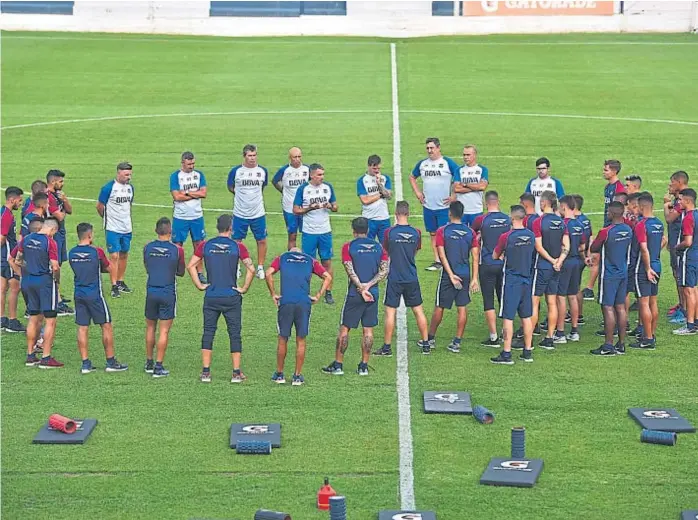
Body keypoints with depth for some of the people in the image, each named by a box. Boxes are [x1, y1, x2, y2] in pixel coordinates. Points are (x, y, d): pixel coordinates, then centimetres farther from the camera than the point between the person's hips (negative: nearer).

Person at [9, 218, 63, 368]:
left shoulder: (26, 239, 7)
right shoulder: (50, 242, -11)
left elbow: (12, 259, 15)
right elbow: (55, 267, -16)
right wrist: (57, 269, 6)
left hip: (28, 281, 6)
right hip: (45, 282, -6)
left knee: (33, 319, 16)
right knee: (50, 321, 0)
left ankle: (30, 356, 18)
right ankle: (46, 358, -3)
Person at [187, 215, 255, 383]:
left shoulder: (205, 246, 2)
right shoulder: (238, 246, -4)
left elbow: (190, 265, -1)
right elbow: (251, 269, -11)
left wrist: (199, 285, 4)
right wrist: (244, 288, -2)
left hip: (211, 298, 2)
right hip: (231, 298, -2)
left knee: (208, 333, 8)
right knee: (235, 334, 6)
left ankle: (206, 372, 5)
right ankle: (236, 373, 6)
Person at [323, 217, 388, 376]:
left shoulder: (348, 247, -4)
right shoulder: (378, 247, 5)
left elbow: (351, 271, -12)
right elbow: (385, 270, -3)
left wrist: (361, 289, -10)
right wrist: (368, 285, -8)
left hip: (355, 294, -3)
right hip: (373, 294, 3)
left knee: (344, 328, 5)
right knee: (368, 330, 8)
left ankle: (338, 365, 8)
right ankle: (364, 366, 9)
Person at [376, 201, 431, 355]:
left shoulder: (389, 232, -11)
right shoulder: (416, 233, -2)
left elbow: (385, 254, 1)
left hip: (394, 279, -3)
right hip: (412, 278, 3)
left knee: (390, 312, 2)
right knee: (418, 310, 11)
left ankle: (387, 347, 5)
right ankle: (426, 344, 18)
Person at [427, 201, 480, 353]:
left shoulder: (442, 231, -7)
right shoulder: (470, 232, 2)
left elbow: (442, 255, -13)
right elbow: (475, 257, 0)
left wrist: (451, 275, -11)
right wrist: (474, 279, 2)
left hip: (448, 276, -3)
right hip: (465, 275, 3)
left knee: (439, 308, 9)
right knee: (462, 308, 6)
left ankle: (430, 338, 21)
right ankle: (457, 342, 6)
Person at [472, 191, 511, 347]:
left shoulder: (481, 220, -12)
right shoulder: (507, 219, -1)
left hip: (487, 265, -4)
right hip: (504, 264, 4)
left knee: (489, 302, 1)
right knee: (504, 299, 16)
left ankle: (494, 337, 0)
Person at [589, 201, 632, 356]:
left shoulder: (606, 232, -18)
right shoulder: (628, 230, 1)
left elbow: (593, 249, -6)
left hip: (609, 275, -7)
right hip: (623, 272, 7)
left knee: (608, 308, -3)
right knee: (620, 307, 11)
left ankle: (609, 345, -3)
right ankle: (621, 344, 15)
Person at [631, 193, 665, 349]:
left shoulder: (641, 225, -18)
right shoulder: (659, 223, 7)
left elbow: (644, 249, -22)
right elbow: (664, 241, 24)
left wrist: (648, 268, -18)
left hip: (644, 268, -8)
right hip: (656, 265, 8)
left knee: (644, 303, -5)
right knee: (653, 302, 15)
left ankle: (648, 340, -4)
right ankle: (652, 335, 22)